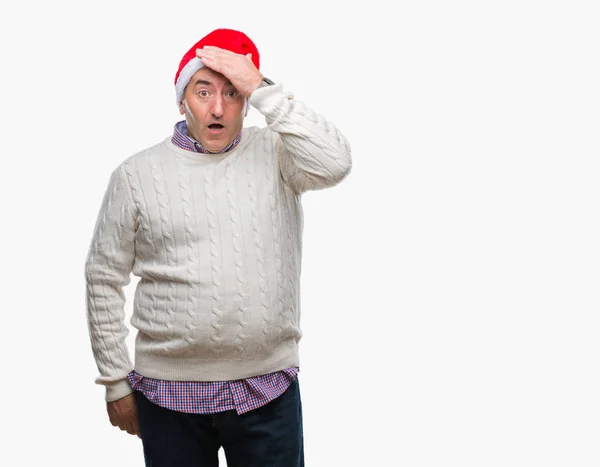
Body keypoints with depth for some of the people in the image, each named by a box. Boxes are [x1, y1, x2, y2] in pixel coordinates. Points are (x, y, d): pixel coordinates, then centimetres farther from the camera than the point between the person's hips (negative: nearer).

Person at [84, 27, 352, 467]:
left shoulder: (274, 154, -1)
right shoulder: (137, 173, -1)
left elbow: (335, 163, -22)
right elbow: (104, 278, 4)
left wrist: (263, 89, -20)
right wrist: (116, 381, 4)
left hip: (268, 387, 0)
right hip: (168, 391, 0)